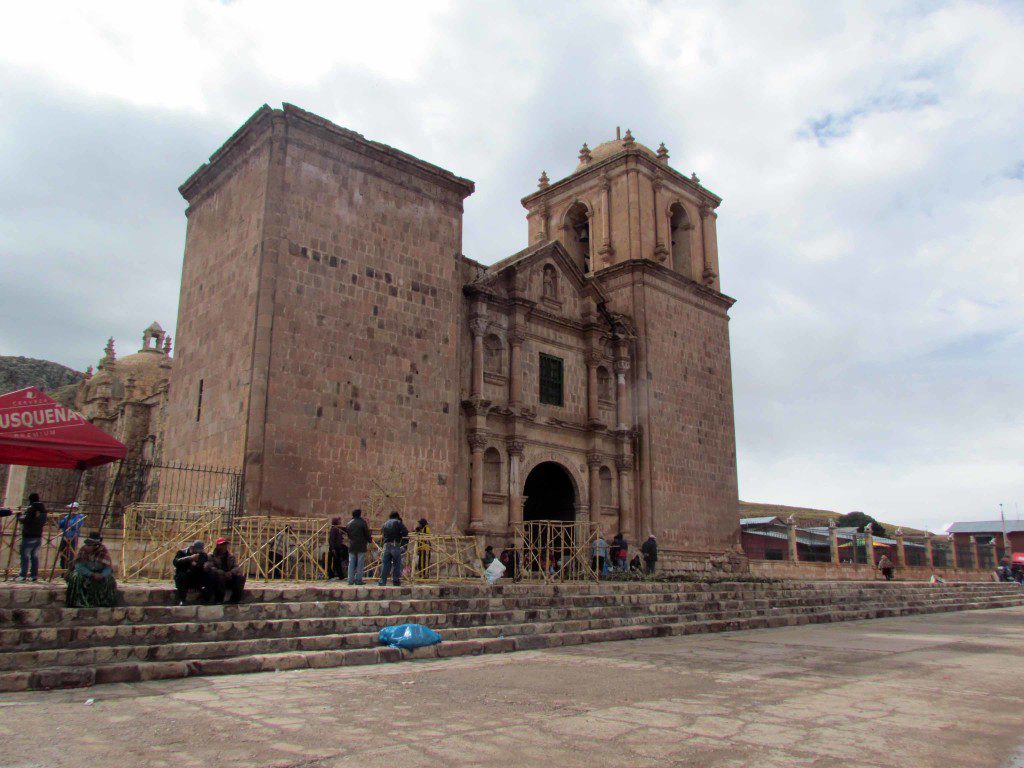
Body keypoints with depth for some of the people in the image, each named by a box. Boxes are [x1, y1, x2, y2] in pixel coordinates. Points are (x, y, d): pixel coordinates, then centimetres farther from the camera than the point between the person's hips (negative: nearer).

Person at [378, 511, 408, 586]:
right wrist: (400, 535, 9)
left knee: (385, 563, 7)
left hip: (386, 545, 4)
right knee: (396, 564, 4)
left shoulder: (385, 524, 20)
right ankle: (396, 580, 5)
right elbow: (405, 532, -9)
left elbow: (382, 537, 18)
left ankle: (382, 581, 3)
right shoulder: (398, 522, 3)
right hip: (395, 545, -4)